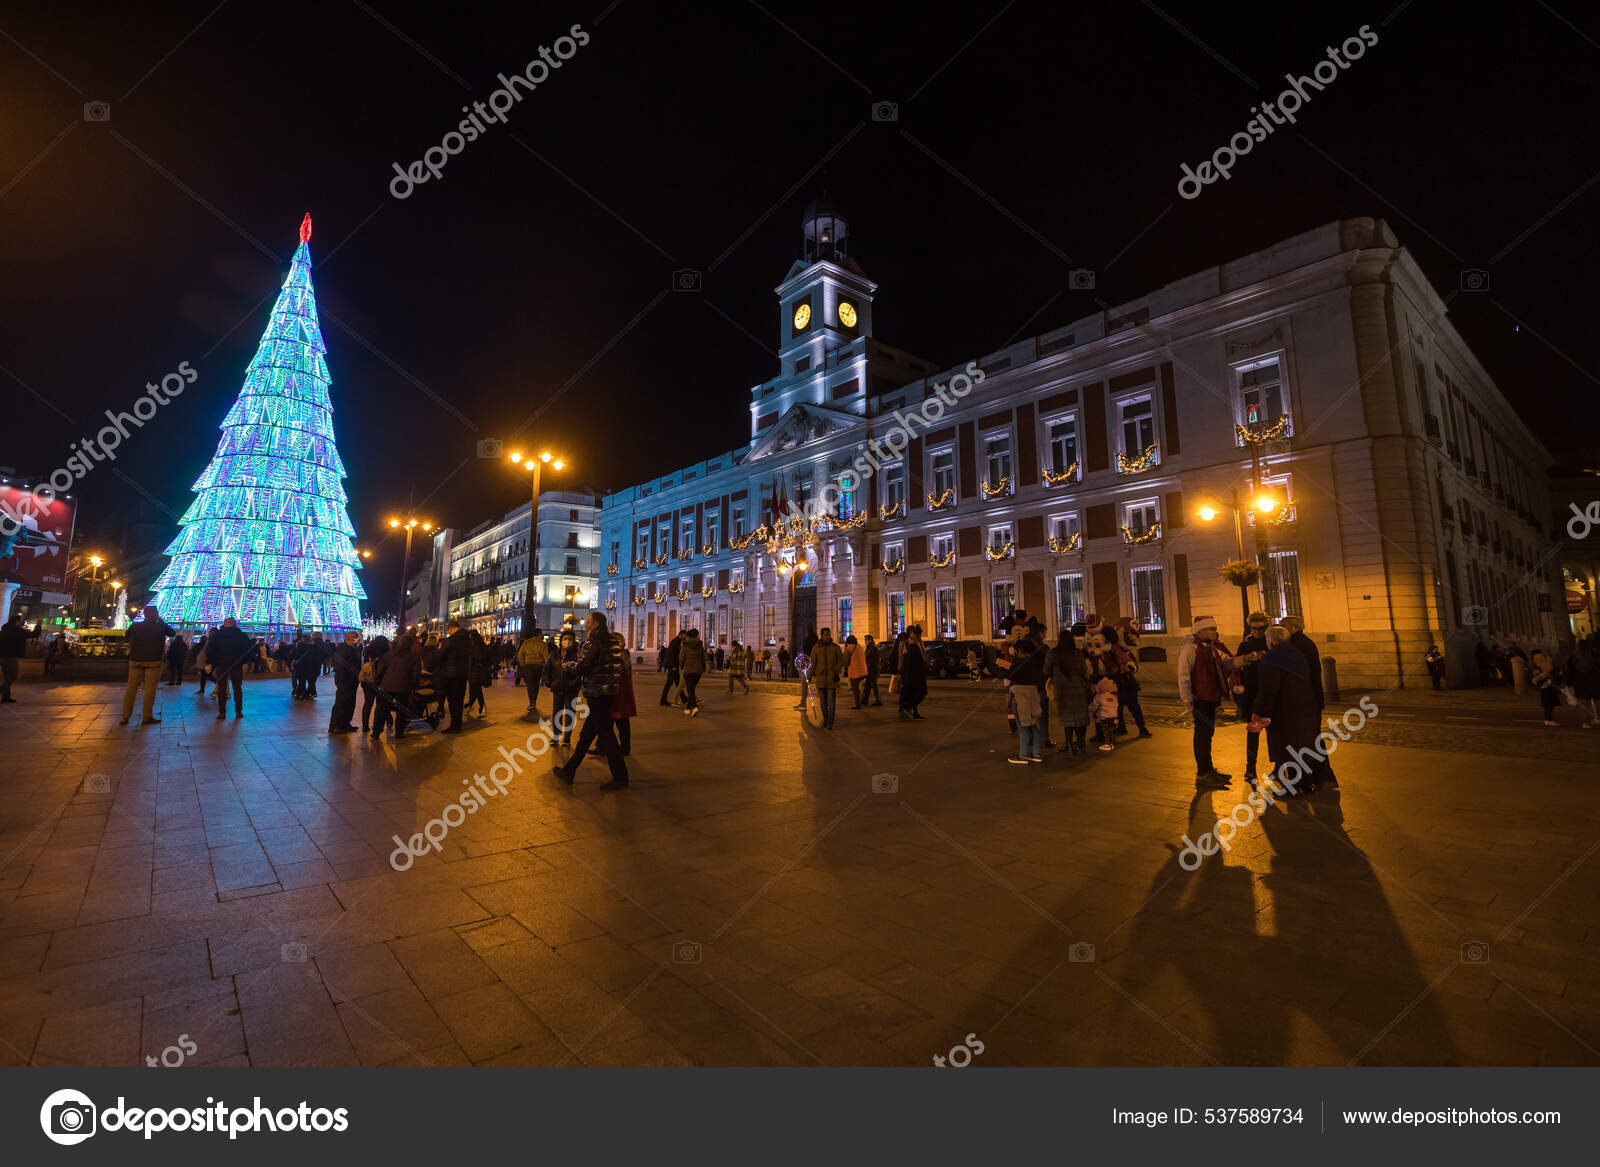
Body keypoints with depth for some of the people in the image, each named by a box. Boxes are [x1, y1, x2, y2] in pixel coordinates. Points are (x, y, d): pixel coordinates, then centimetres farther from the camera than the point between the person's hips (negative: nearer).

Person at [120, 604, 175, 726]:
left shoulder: (134, 626, 1)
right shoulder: (161, 626, -5)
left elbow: (126, 639, 15)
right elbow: (173, 633, 13)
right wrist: (162, 621, 14)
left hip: (136, 661, 3)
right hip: (153, 661, -3)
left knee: (131, 688, 9)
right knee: (150, 689, 0)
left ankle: (125, 717, 11)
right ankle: (147, 717, 0)